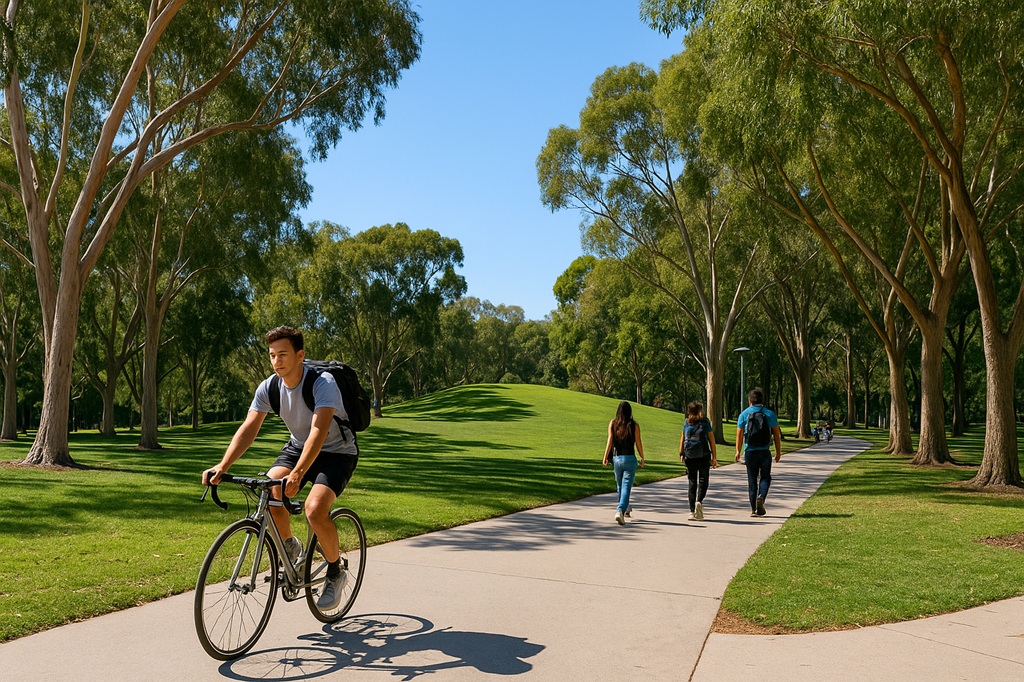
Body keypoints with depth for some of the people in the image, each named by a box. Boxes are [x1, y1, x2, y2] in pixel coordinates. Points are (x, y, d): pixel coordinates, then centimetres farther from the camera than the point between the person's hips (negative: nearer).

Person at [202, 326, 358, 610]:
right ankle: (290, 548, 8)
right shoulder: (269, 387, -10)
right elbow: (248, 428, -15)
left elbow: (318, 431, -39)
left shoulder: (323, 383, -28)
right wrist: (222, 466, -29)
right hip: (297, 446, 6)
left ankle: (336, 573, -1)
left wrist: (297, 474, -51)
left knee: (315, 509, -28)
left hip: (337, 452, -5)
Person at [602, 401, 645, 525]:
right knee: (626, 487, -5)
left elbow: (610, 441, -6)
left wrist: (605, 457, -5)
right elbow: (638, 443, -2)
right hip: (630, 459, -2)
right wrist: (642, 458, 10)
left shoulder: (612, 423, 0)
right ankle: (620, 510, -22)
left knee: (620, 486, 21)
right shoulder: (634, 425, -4)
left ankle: (626, 508, 38)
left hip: (616, 458, 3)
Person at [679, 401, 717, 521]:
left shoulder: (686, 424, 5)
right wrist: (714, 457, 2)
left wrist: (681, 454, 17)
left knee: (692, 482, 9)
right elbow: (712, 441, -1)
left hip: (689, 457, 2)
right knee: (703, 480, 7)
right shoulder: (705, 423, 0)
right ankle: (699, 501, -19)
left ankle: (692, 511, 6)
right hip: (703, 456, -2)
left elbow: (682, 440, 8)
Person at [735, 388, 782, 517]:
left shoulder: (744, 414, 2)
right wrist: (778, 452, 9)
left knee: (752, 479, 7)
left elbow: (739, 434, -2)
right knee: (765, 477, 11)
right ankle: (761, 497, -15)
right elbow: (777, 434, 2)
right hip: (765, 451, 0)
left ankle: (753, 509, 8)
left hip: (750, 452, 1)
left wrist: (738, 451, 2)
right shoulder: (770, 414, 3)